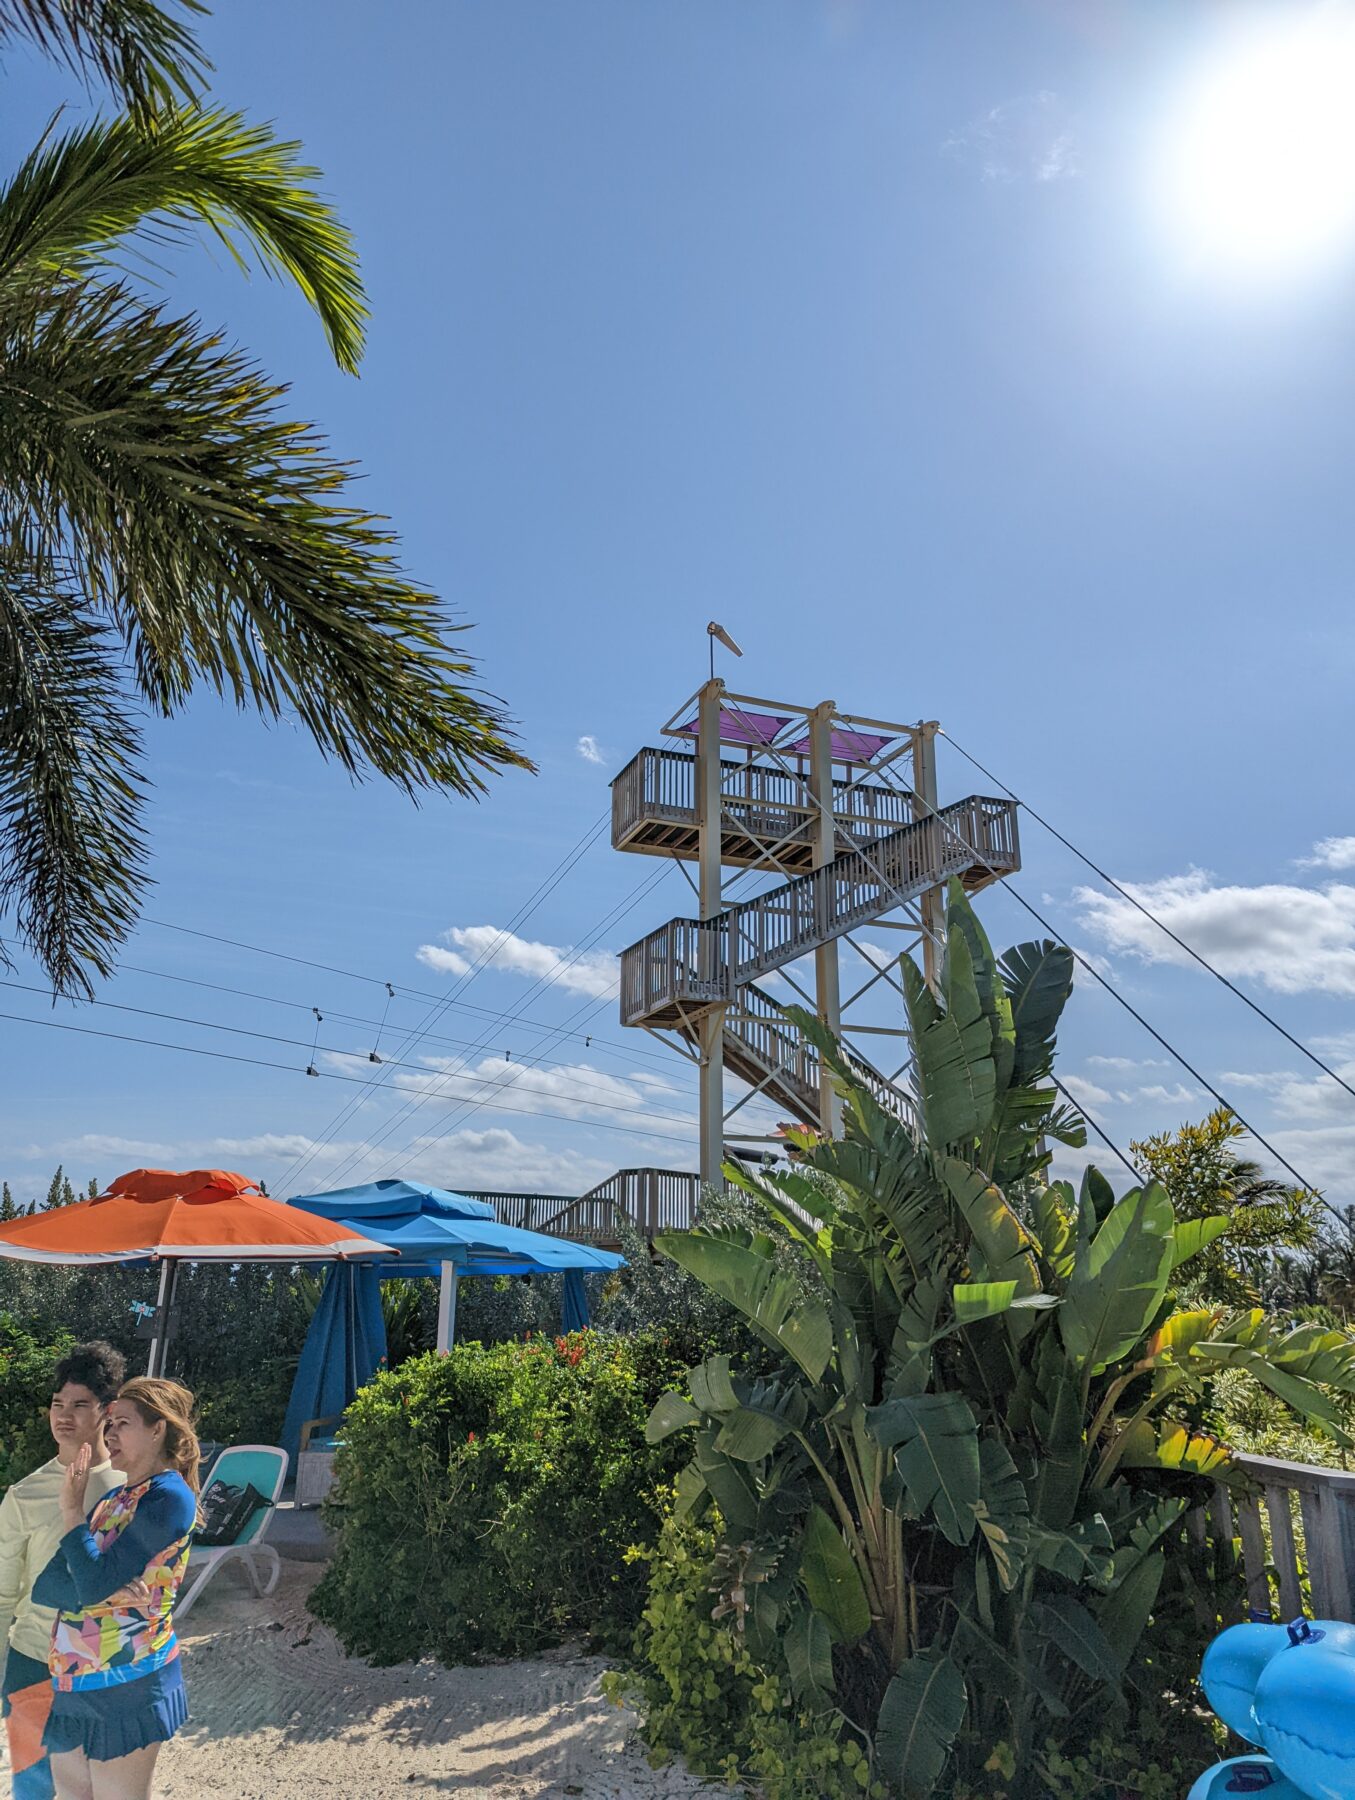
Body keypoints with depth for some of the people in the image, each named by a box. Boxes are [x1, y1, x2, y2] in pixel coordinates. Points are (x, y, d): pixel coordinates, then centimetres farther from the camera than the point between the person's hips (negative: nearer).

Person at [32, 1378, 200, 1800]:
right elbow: (45, 1587, 3)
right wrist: (113, 1592, -17)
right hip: (72, 1683, 8)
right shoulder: (113, 1498, 11)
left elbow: (94, 1584, -22)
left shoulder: (169, 1497, -15)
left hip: (125, 1684, -8)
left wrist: (72, 1509, -10)